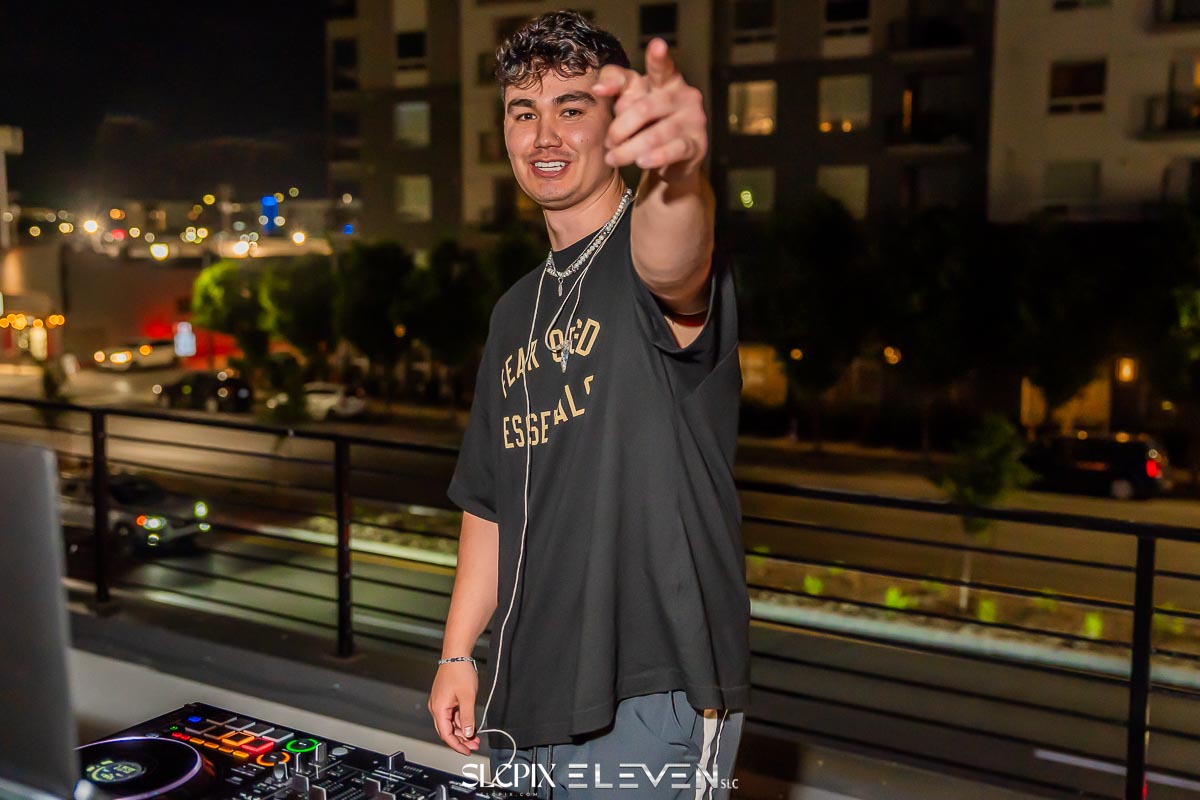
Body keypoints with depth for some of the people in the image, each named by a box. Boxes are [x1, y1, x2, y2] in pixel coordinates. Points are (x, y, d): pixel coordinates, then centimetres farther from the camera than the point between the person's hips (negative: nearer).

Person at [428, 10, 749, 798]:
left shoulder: (650, 247, -10)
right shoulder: (518, 311, 12)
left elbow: (668, 264, -38)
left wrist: (678, 173, -59)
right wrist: (458, 652, 11)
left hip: (652, 695, -7)